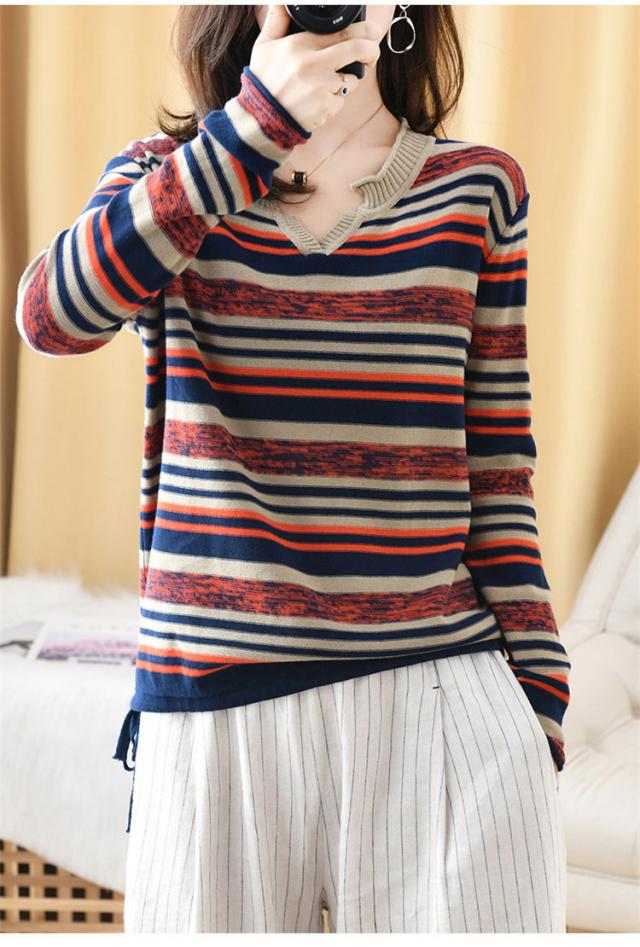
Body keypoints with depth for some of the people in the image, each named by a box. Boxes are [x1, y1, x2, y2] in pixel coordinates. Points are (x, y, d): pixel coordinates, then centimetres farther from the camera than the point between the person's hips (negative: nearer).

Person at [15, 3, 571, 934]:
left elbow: (497, 465, 7)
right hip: (212, 701, 0)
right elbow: (53, 314, -15)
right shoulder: (163, 175, 6)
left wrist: (534, 693, 4)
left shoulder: (477, 188, 6)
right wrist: (257, 121, -19)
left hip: (443, 692, 0)